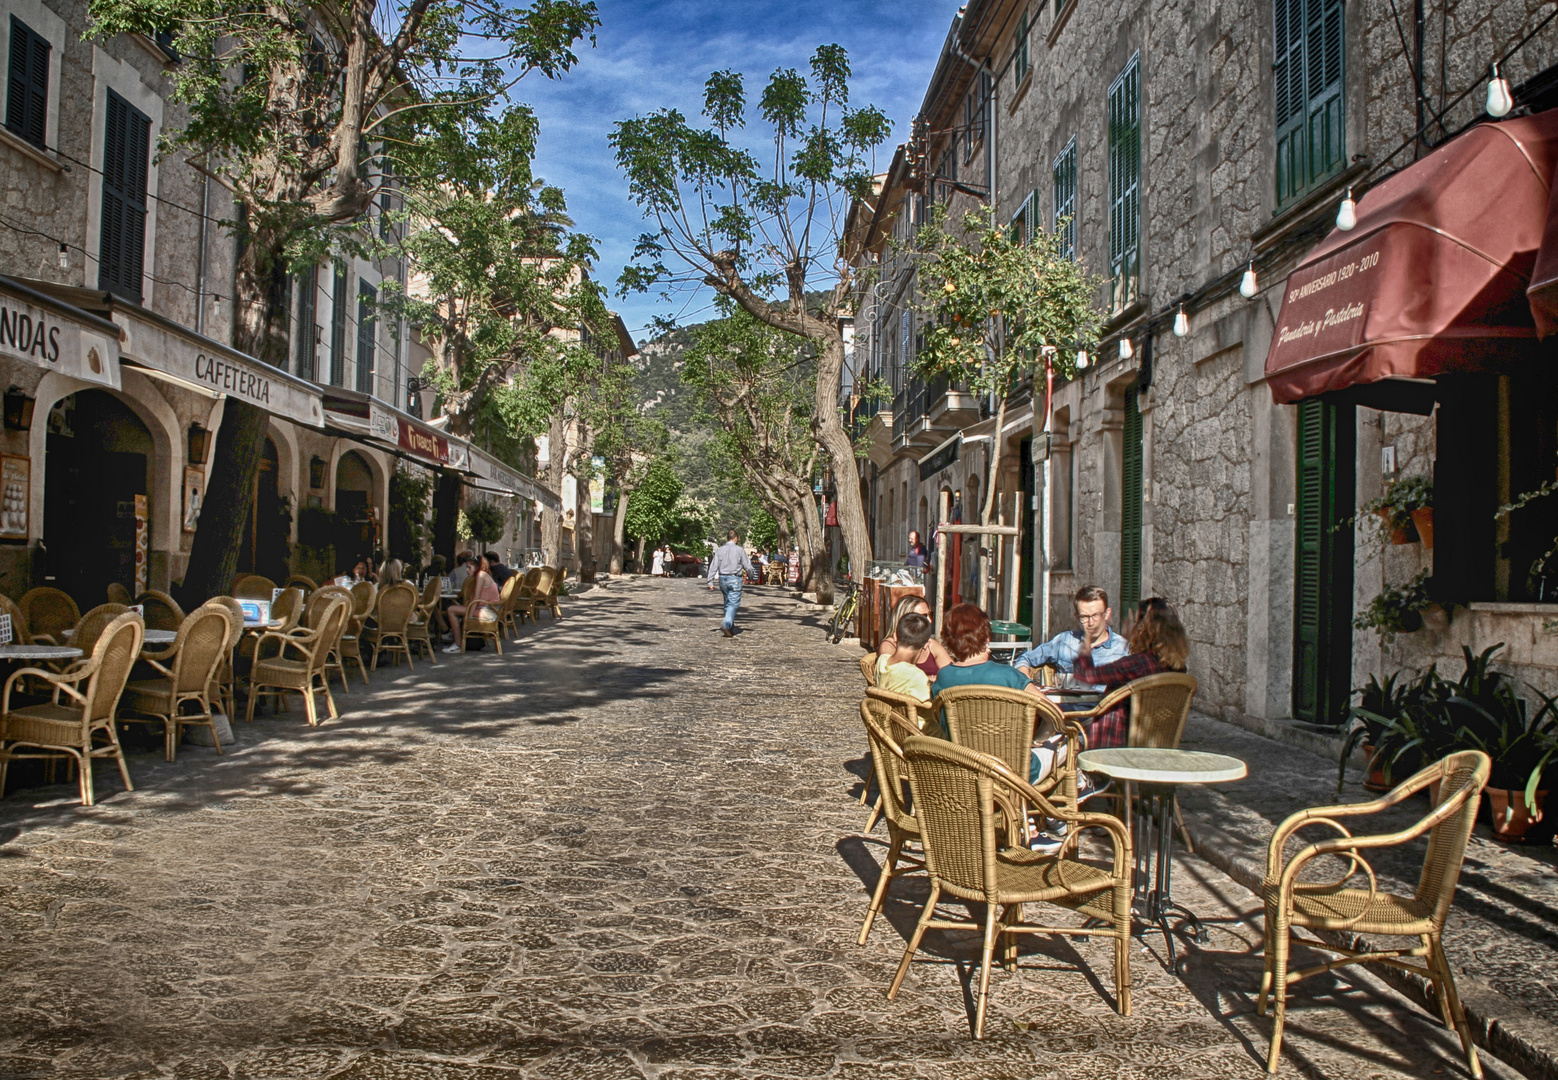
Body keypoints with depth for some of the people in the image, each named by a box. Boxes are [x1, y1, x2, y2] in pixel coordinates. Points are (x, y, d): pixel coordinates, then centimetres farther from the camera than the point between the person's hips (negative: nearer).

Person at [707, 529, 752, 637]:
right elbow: (748, 566, -3)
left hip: (723, 579, 5)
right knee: (734, 603, -5)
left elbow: (713, 566, 1)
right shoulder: (740, 550, -6)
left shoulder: (719, 550, 4)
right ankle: (726, 624, -24)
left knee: (727, 603, 15)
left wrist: (710, 582, 4)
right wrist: (748, 574, 19)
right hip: (735, 579, -5)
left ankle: (731, 628, 21)